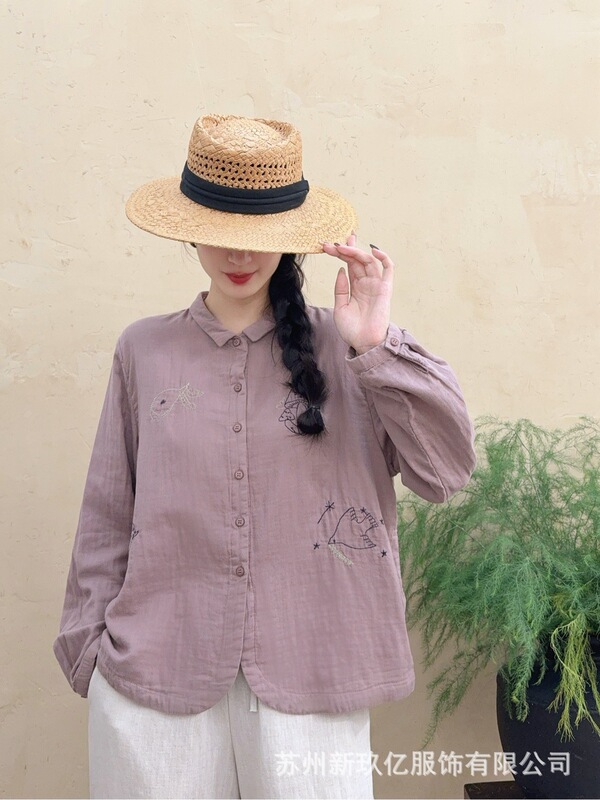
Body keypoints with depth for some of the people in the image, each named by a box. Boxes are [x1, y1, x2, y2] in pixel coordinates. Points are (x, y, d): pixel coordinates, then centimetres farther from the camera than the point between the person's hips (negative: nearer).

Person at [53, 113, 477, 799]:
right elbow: (107, 517, 7)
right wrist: (88, 645, 8)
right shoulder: (143, 350, 2)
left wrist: (377, 347, -16)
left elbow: (448, 472, -8)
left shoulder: (341, 347, -2)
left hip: (307, 683, -1)